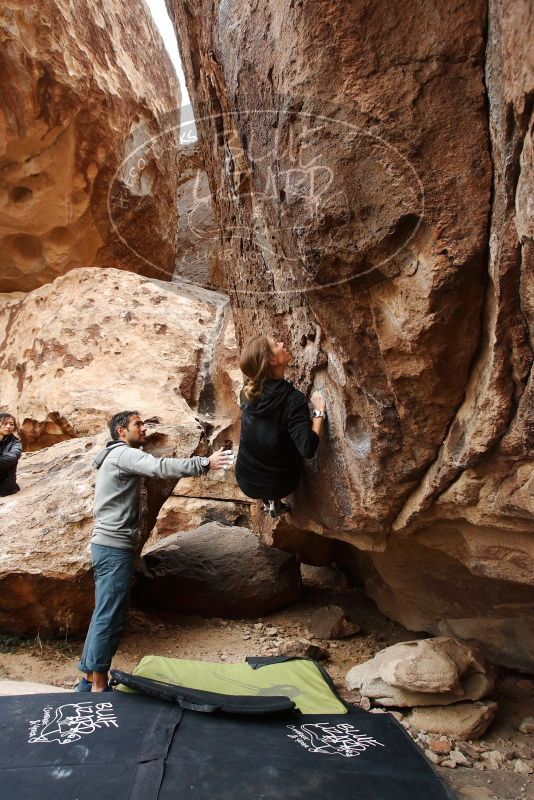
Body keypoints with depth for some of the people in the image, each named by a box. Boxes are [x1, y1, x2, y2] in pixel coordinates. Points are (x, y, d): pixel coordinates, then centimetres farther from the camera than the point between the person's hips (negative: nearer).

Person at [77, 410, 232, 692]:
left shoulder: (116, 456, 21)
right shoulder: (124, 454, -12)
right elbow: (160, 467, -30)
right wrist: (205, 463, -34)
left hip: (108, 544, 10)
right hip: (114, 547, -10)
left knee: (103, 614, 14)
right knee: (110, 617, -5)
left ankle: (89, 679, 22)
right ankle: (99, 687, 3)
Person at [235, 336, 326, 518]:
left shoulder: (248, 392, -8)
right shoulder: (293, 399, -24)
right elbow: (307, 448, -33)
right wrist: (319, 412, -23)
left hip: (246, 481, 3)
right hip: (278, 483, -3)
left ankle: (268, 501, 25)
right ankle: (276, 501, 19)